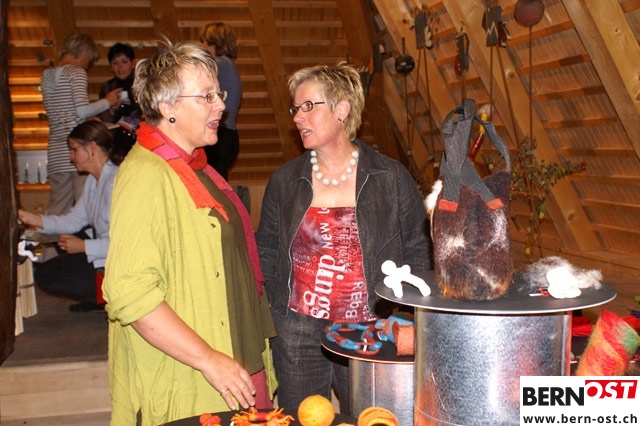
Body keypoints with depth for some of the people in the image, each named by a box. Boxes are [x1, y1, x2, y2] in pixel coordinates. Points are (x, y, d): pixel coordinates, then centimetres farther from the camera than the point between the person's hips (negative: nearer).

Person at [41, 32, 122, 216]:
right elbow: (82, 110, -15)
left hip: (55, 150, 7)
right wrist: (107, 102, 0)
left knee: (57, 209, 8)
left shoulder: (47, 75, 17)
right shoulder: (77, 72, -4)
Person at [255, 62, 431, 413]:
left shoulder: (392, 178, -2)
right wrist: (270, 324, 1)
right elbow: (266, 257, 9)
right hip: (297, 337, 2)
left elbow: (418, 256, 1)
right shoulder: (284, 181, 4)